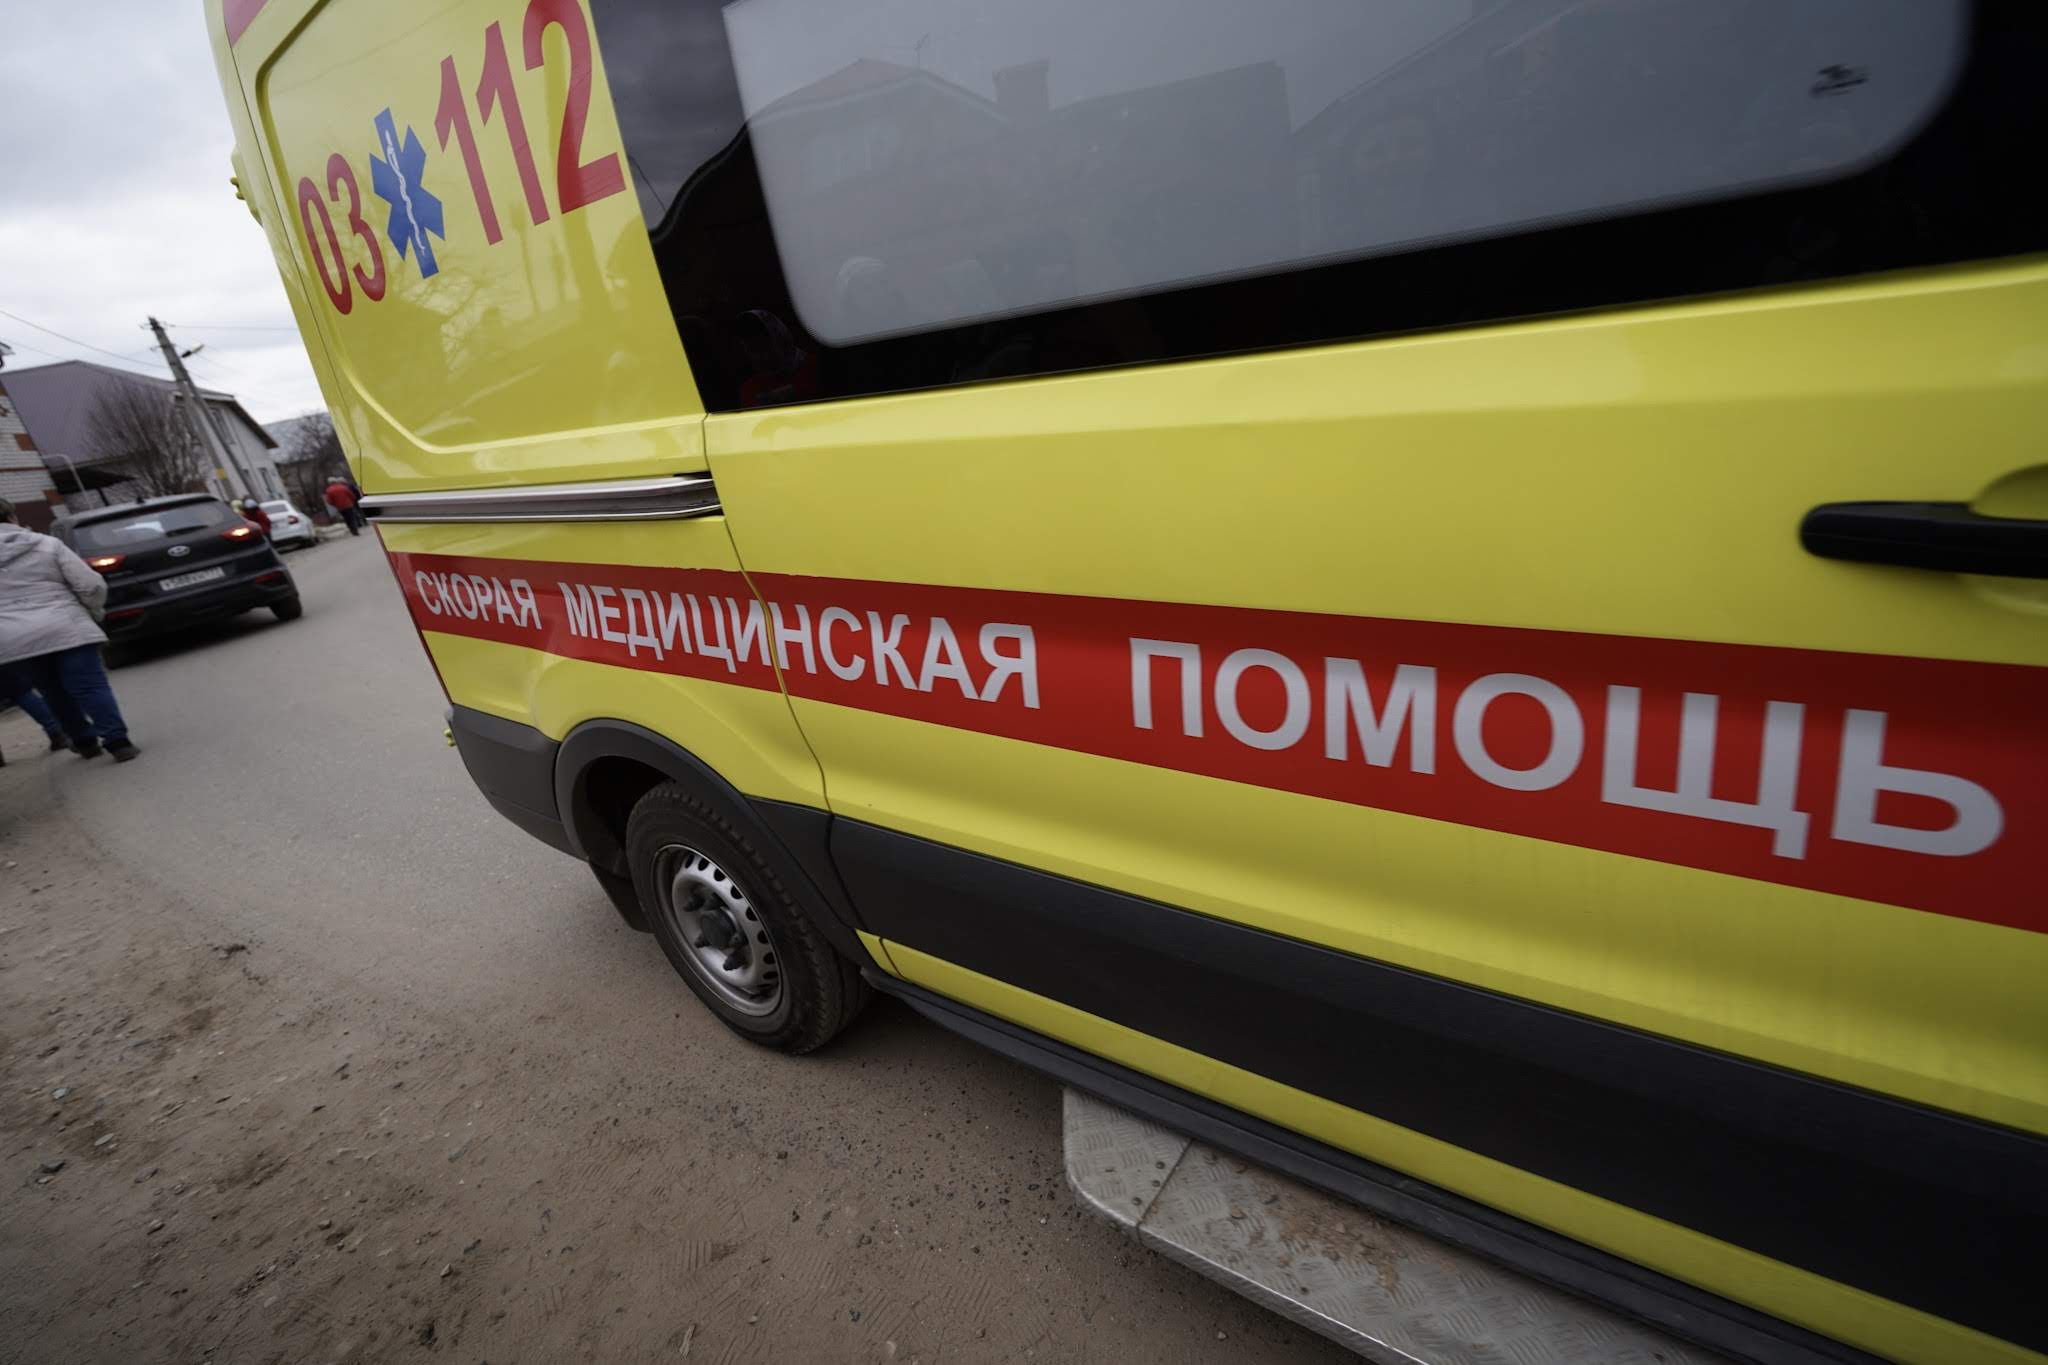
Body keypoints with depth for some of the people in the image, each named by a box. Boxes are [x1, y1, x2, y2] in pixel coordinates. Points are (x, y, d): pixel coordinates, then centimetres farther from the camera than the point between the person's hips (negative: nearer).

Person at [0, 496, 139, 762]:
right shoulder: (48, 544, 0)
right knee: (91, 687, -4)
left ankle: (85, 741, 23)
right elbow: (92, 586, -5)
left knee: (55, 693, 16)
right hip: (66, 629, -2)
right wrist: (94, 612, 12)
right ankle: (118, 741, -14)